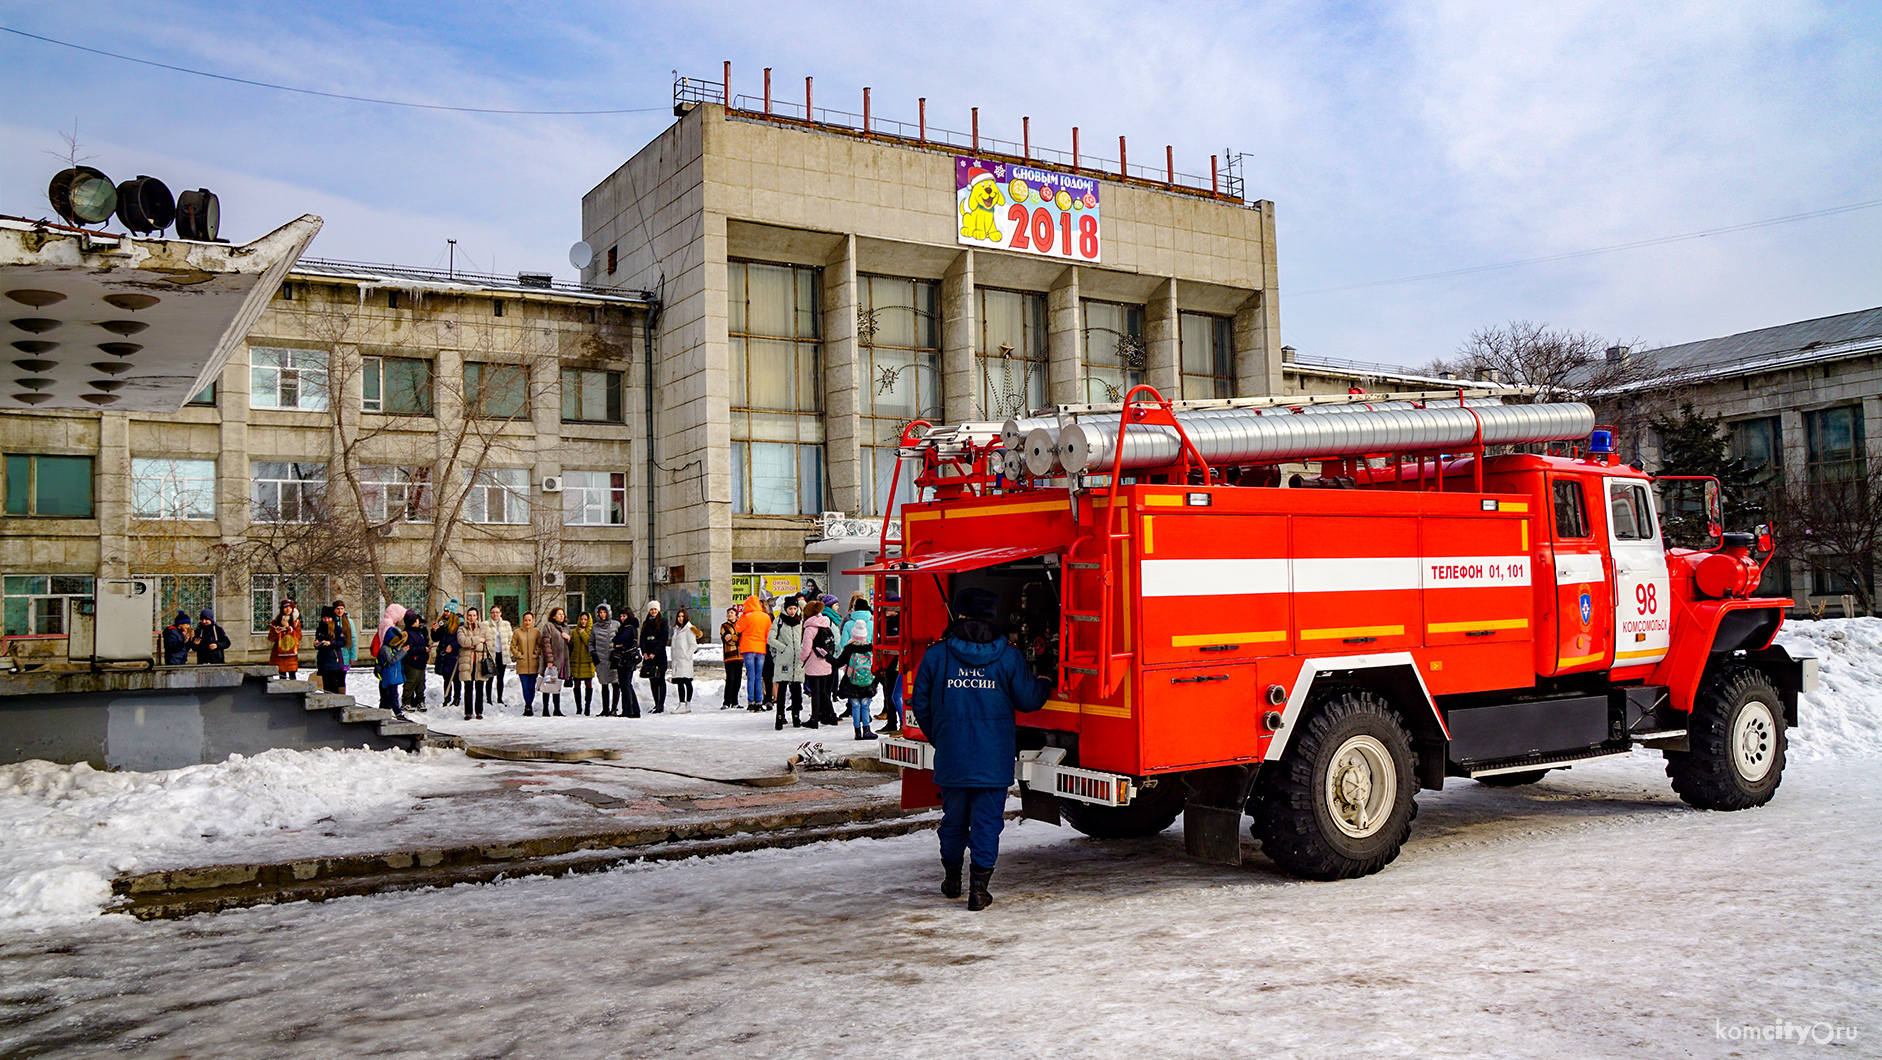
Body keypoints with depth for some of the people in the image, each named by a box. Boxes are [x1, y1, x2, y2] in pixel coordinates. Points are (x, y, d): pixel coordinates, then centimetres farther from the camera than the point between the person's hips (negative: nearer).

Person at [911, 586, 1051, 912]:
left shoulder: (935, 655, -2)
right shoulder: (1008, 656, -5)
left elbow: (921, 705, 5)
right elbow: (1028, 700, 1)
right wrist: (1045, 684, 23)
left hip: (950, 759, 2)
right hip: (994, 759, -2)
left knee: (953, 818, 17)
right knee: (987, 822, 5)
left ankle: (952, 879, 33)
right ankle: (978, 888, 2)